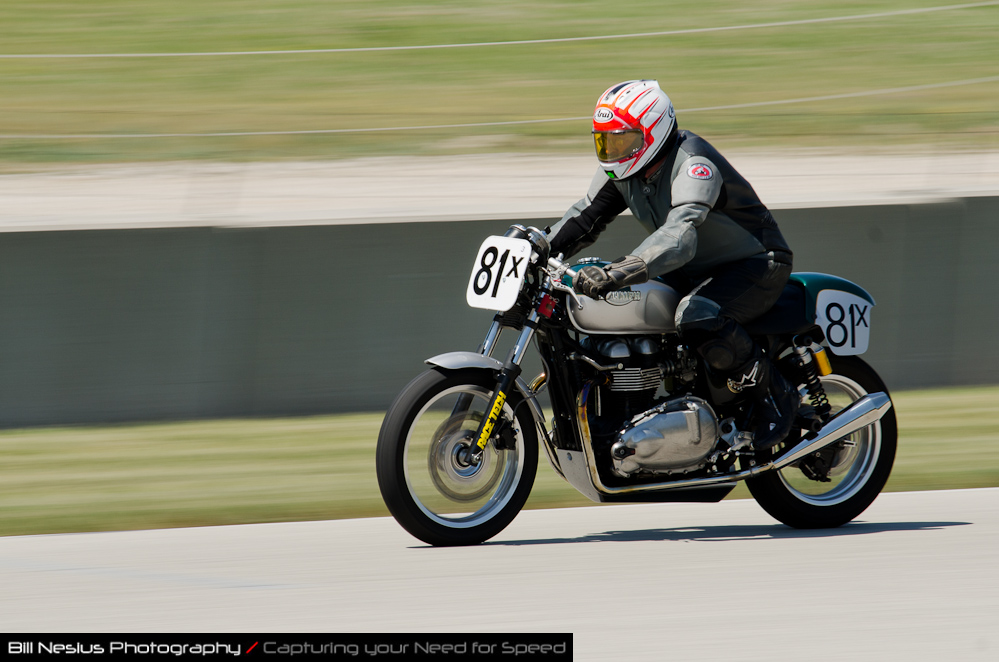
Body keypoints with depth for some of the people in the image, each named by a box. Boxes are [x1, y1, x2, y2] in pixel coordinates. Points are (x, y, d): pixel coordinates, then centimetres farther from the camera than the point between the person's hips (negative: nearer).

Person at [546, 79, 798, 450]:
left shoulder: (694, 165, -29)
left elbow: (679, 238, -44)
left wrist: (615, 274, -55)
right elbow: (586, 217, 9)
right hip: (694, 273, 9)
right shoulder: (623, 168, -1)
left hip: (755, 266, -9)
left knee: (697, 316, -38)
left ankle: (774, 395, -20)